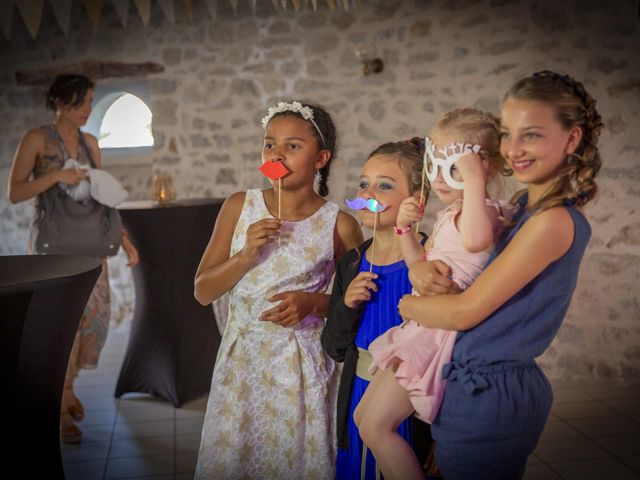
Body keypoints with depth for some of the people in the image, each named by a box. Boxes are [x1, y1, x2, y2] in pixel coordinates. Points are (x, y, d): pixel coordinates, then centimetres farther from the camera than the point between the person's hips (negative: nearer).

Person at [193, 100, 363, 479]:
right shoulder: (240, 207, -1)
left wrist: (314, 303, -17)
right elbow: (203, 291, -1)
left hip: (304, 366, -2)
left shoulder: (339, 224, -8)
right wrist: (247, 253, -16)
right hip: (241, 361, 3)